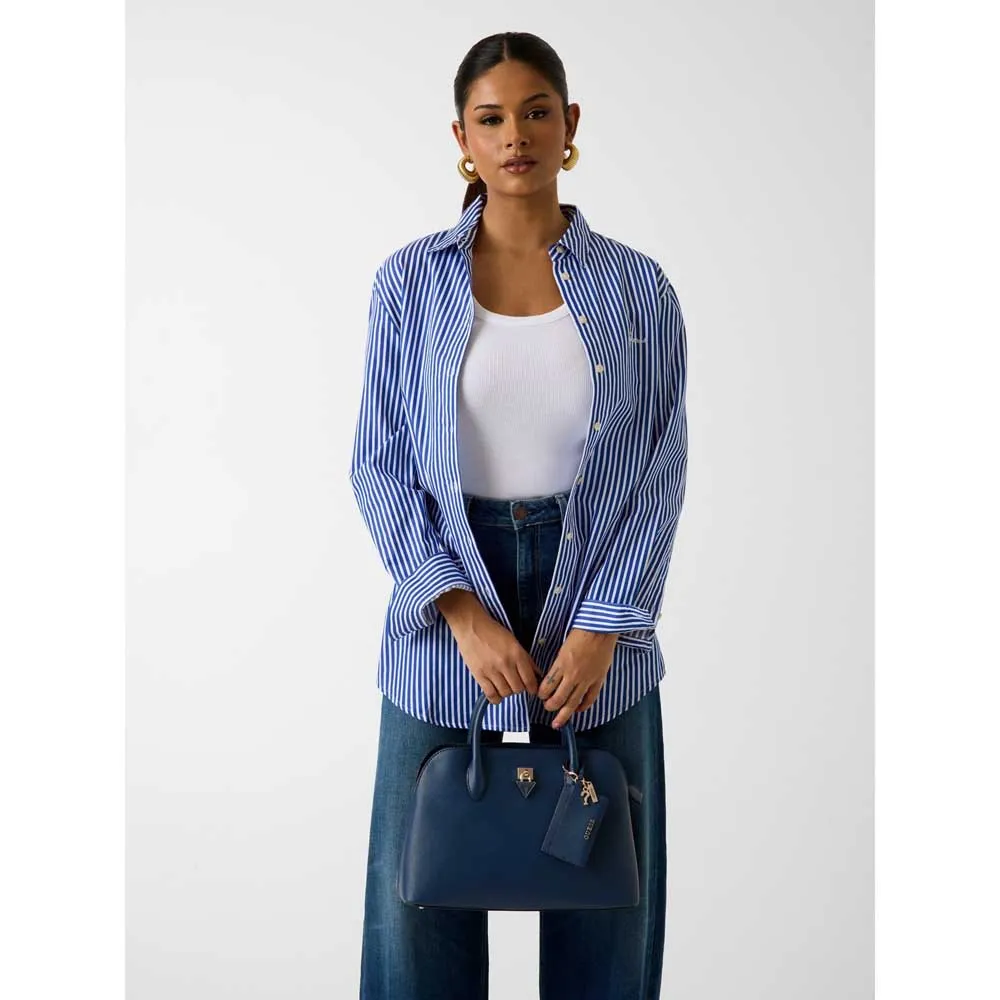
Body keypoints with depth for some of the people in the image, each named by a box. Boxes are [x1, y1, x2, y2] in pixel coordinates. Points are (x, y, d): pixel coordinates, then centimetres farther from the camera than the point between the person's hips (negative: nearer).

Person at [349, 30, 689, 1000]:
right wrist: (462, 610, -12)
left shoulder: (638, 289, 0)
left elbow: (660, 471, -1)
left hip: (596, 603, 1)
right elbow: (380, 462, -2)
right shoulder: (408, 280, -1)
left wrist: (603, 625, -11)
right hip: (448, 601, 0)